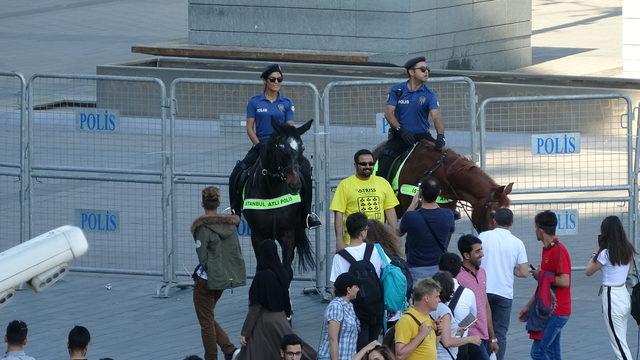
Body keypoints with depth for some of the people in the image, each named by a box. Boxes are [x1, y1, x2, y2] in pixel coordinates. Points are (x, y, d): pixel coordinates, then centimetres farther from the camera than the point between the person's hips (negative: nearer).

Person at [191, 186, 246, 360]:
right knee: (209, 318, 20)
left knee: (206, 322, 6)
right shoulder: (230, 224, 3)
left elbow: (202, 256, -16)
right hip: (225, 278, 7)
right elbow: (237, 253, 6)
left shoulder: (203, 227, -16)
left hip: (206, 280, -7)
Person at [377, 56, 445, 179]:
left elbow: (436, 116, -14)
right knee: (383, 167, -18)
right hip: (399, 136, -1)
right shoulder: (397, 90, 1)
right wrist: (401, 130, -21)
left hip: (422, 136, 1)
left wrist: (440, 136, -33)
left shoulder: (429, 95, 0)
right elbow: (388, 113, -5)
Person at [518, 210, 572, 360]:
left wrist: (541, 275, -13)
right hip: (551, 310, 10)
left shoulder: (559, 251, -17)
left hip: (556, 312, -10)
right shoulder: (546, 250, 15)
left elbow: (564, 281, -26)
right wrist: (529, 305, 22)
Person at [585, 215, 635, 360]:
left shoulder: (606, 253, -17)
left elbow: (588, 271, -5)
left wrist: (596, 250, 1)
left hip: (611, 297, -7)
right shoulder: (628, 250, 2)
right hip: (624, 294, 7)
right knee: (621, 341, 17)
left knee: (619, 344, -4)